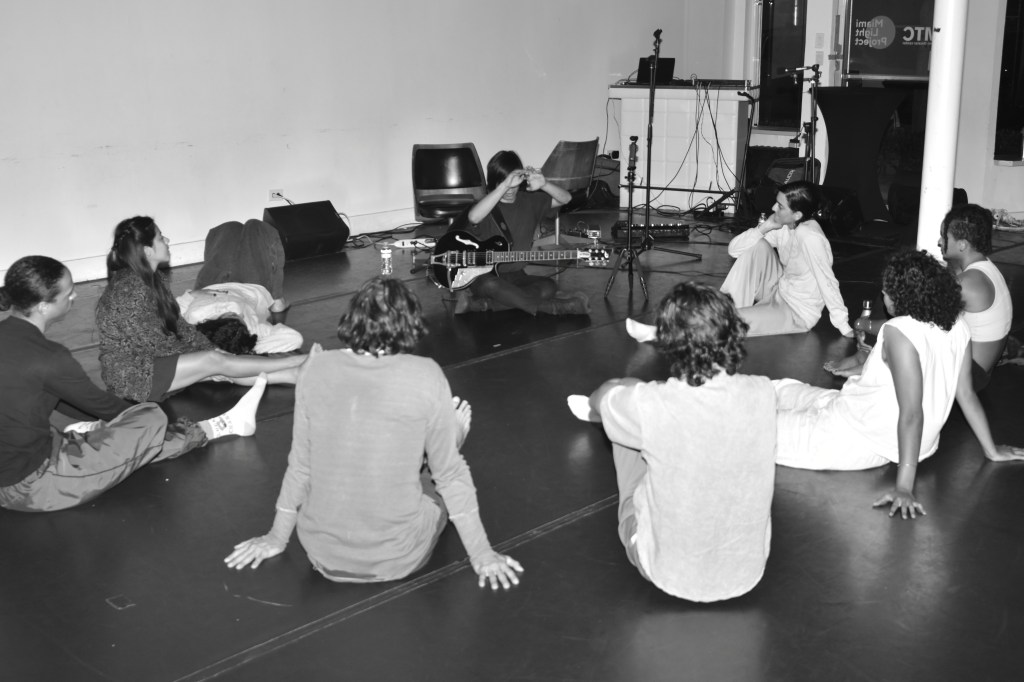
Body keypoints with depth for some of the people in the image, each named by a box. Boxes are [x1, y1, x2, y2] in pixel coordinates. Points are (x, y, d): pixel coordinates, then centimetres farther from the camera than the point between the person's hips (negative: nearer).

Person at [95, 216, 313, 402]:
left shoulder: (154, 278, 6)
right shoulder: (129, 288, -24)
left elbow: (176, 324, 10)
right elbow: (155, 343, -22)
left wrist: (211, 348, 0)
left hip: (146, 361, 9)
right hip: (128, 375, -9)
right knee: (213, 361, -15)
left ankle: (293, 374, -10)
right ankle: (297, 362, -11)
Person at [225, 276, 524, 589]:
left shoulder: (316, 370, -8)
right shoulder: (425, 376, -15)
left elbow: (300, 466, 2)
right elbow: (450, 473, -8)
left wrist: (276, 538, 17)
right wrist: (482, 556, 4)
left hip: (323, 554, 3)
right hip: (396, 559, -2)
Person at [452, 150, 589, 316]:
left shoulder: (528, 201, 4)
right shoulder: (487, 205, -10)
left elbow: (566, 198, 0)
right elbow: (473, 217, -35)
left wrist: (544, 185, -22)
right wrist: (505, 185, -40)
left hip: (515, 276, 5)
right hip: (484, 275, -5)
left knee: (548, 286, -22)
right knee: (490, 284, -39)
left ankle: (479, 304, -26)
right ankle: (553, 307, -26)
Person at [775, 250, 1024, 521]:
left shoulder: (899, 331, -28)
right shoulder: (957, 327, -4)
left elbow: (912, 414, -31)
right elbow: (966, 394, 1)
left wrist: (904, 487, -31)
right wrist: (991, 450, 15)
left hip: (864, 443, -8)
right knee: (784, 390, 23)